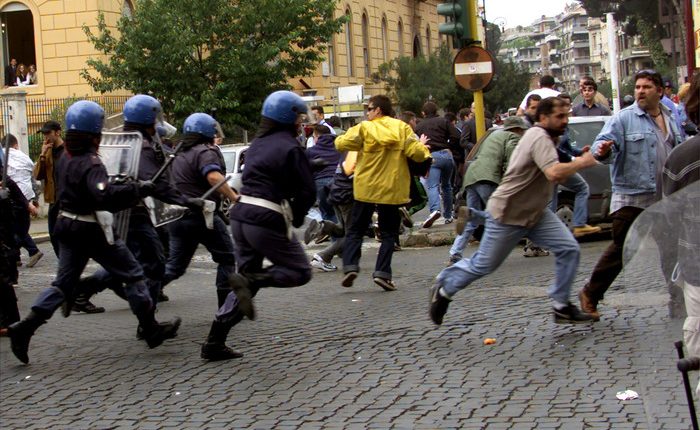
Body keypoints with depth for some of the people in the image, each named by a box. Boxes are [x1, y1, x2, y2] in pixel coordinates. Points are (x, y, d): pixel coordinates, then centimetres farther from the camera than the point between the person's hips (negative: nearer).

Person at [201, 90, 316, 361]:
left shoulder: (258, 144, 18)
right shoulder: (290, 148, -6)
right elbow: (307, 191, -9)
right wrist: (295, 218, 9)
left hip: (241, 215, 8)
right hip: (267, 221, -8)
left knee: (249, 277, 15)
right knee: (301, 272, 8)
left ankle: (215, 343, 7)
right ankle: (250, 281, -17)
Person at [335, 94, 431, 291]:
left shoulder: (364, 128, -5)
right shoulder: (402, 128, -2)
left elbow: (342, 143, -13)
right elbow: (416, 151, -11)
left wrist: (339, 139, 9)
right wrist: (426, 153, 11)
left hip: (366, 189, 0)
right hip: (391, 190, 1)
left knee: (355, 231, 11)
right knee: (389, 233, 9)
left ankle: (350, 266, -6)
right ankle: (382, 272, -5)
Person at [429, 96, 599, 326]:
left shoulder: (542, 137, 10)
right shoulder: (540, 139, -22)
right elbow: (554, 173, -38)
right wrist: (581, 163, -24)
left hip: (535, 213, 9)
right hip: (507, 215, -9)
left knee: (569, 249, -7)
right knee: (483, 264, 4)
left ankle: (561, 306, 1)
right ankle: (444, 288, 28)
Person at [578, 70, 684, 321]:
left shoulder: (670, 119, 12)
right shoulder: (623, 118, -7)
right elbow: (603, 143, -19)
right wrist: (602, 150, -41)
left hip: (665, 199, 6)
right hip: (630, 197, -5)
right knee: (620, 249, -4)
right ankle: (590, 295, 8)